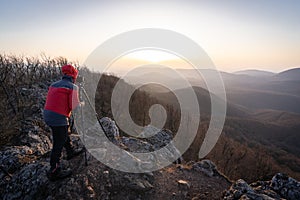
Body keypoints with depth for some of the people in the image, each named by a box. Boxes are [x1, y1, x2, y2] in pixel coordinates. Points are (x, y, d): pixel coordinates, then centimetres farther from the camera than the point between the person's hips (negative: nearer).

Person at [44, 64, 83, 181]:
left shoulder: (54, 85, 12)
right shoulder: (72, 87, -10)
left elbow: (56, 100, 15)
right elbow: (75, 106, -14)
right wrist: (81, 104, 6)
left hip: (47, 115, 9)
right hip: (59, 118, -9)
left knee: (64, 134, 29)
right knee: (58, 145, 3)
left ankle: (71, 152, 49)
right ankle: (54, 172, 14)